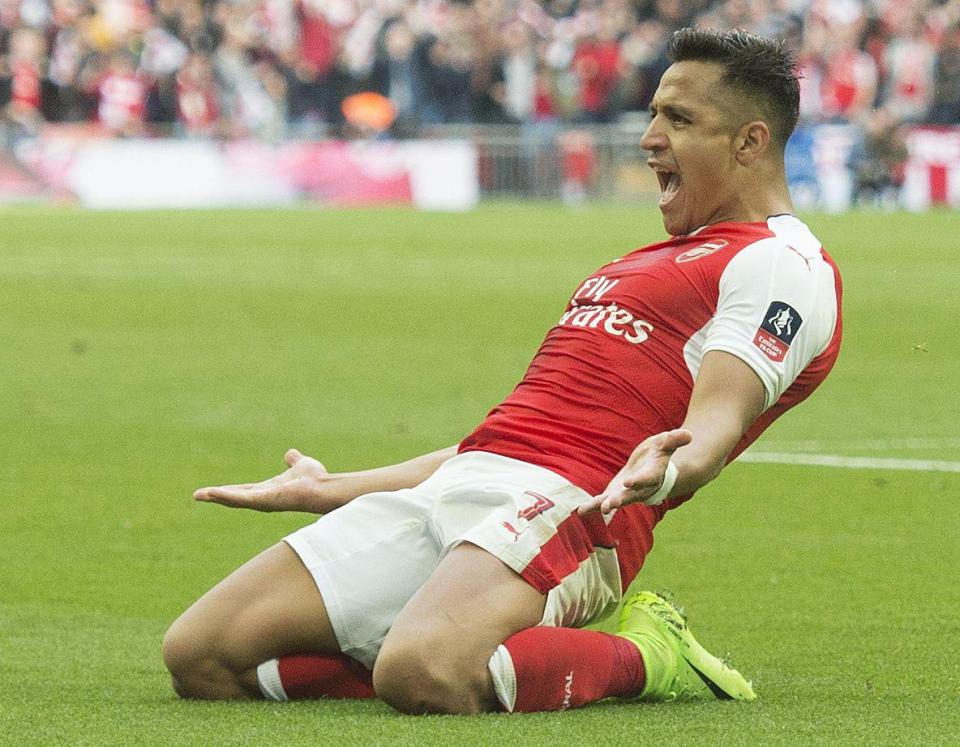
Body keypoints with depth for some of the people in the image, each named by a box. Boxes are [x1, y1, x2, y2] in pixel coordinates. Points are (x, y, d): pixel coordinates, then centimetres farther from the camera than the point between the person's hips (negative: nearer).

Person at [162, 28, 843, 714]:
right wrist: (328, 491, 36)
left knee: (420, 678, -41)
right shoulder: (661, 262, 33)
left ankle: (642, 656, -11)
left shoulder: (782, 264, 3)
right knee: (199, 657, -7)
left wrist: (662, 474, -39)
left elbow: (717, 421, -15)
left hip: (562, 504, -10)